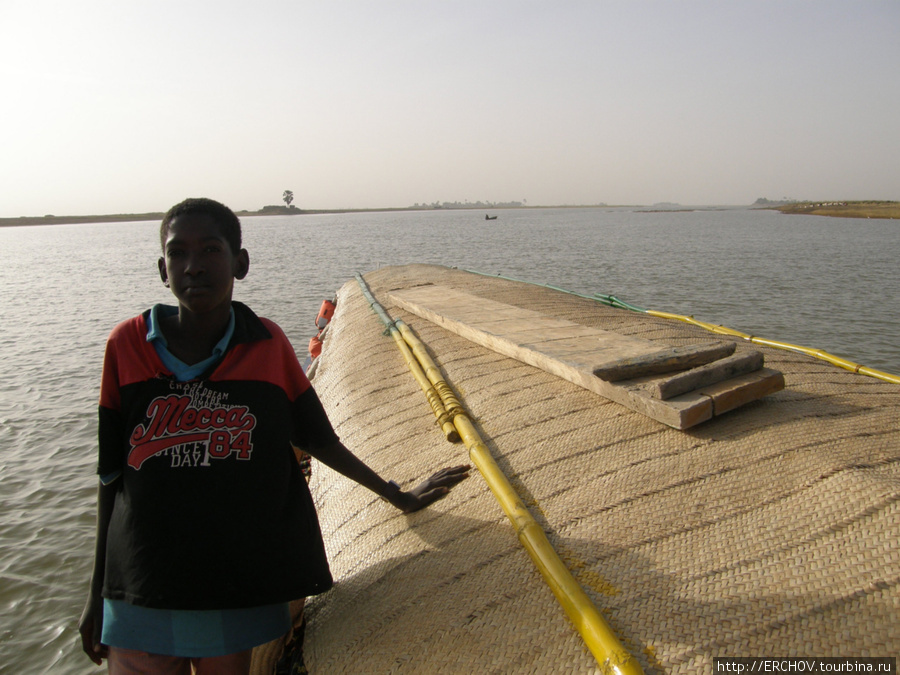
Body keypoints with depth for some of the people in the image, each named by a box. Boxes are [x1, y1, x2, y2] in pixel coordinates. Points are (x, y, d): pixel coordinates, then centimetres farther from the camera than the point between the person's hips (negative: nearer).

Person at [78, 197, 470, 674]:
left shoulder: (267, 345, -4)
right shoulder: (127, 345, -4)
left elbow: (317, 439, 8)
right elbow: (112, 473, 3)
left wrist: (396, 496, 13)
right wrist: (97, 593, 8)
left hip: (239, 591, 0)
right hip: (139, 593, 0)